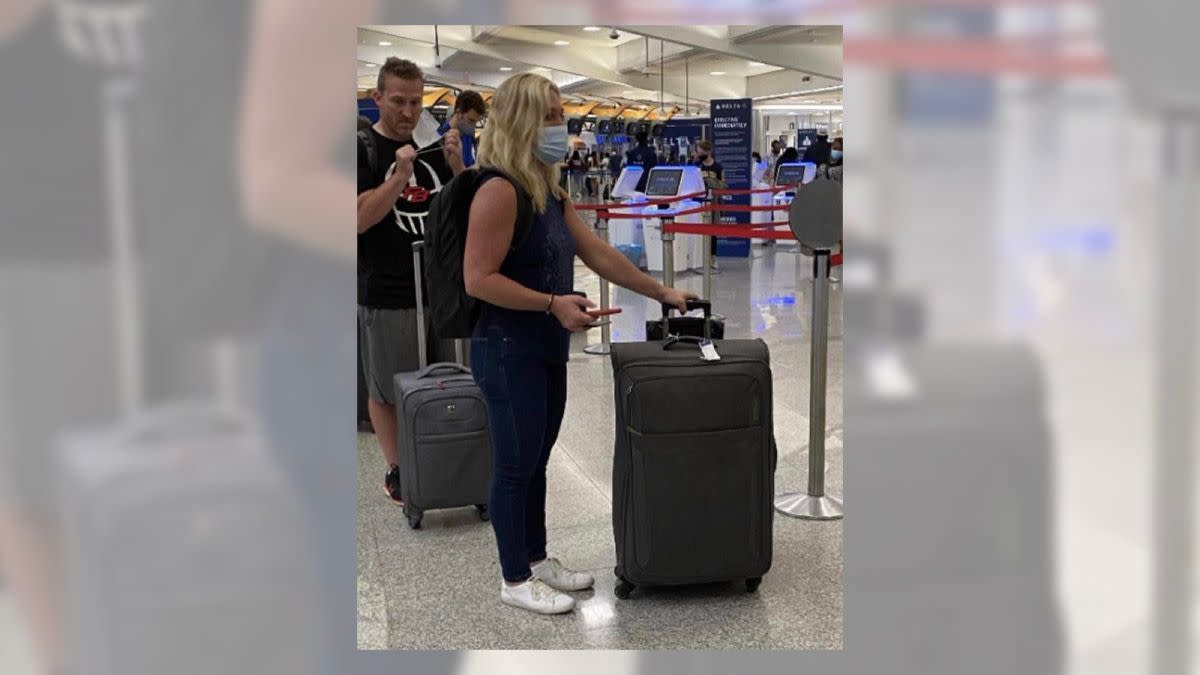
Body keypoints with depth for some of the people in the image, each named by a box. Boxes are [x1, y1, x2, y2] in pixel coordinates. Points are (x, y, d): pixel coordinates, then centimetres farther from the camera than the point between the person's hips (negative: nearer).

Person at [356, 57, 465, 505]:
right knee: (387, 391, 6)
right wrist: (400, 176, -24)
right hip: (386, 295, -5)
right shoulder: (363, 149, -6)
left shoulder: (433, 151, 9)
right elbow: (359, 219, -14)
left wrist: (456, 166, -8)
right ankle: (396, 471, 18)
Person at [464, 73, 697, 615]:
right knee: (516, 464, 1)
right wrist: (553, 303, -23)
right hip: (508, 350, -9)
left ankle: (536, 559, 30)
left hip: (547, 349, 9)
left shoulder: (551, 193, 11)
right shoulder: (498, 190, -18)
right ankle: (515, 581, 14)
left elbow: (600, 255, 14)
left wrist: (661, 293, 14)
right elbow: (477, 280, -22)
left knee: (536, 461, 17)